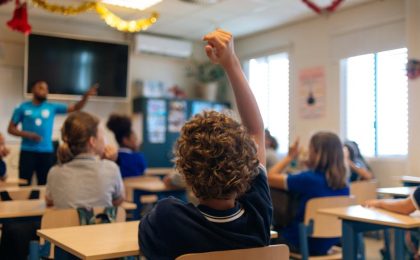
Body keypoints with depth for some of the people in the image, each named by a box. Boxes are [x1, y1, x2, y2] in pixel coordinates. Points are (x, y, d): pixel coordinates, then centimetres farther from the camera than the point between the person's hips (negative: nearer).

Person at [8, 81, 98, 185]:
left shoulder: (52, 107, 6)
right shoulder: (23, 108, 1)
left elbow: (75, 108, 2)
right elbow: (11, 128, 4)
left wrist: (86, 96, -14)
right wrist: (28, 135, -13)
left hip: (46, 152, 2)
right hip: (27, 151, -2)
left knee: (45, 185, 9)